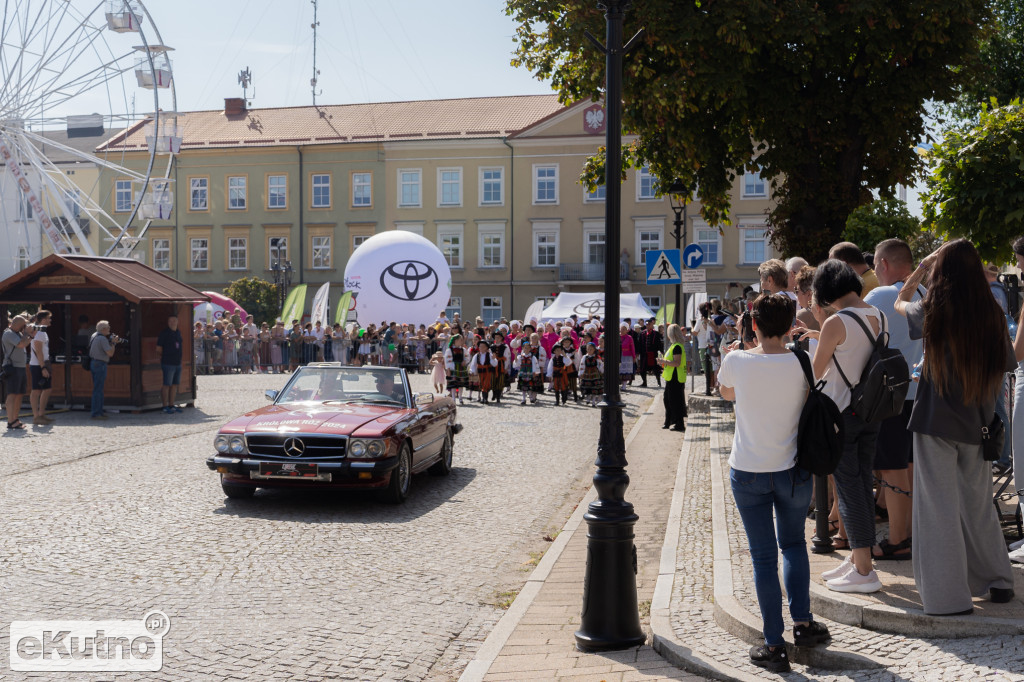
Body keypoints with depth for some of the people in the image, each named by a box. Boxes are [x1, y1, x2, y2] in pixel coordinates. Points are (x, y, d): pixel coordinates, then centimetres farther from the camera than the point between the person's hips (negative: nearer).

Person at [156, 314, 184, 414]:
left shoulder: (178, 332, 14)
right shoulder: (164, 332, -7)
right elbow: (158, 348, -5)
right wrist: (165, 356, 7)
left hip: (178, 363, 7)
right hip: (168, 363, -7)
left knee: (175, 384, 10)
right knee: (167, 385, -4)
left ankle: (171, 405, 17)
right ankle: (165, 407, 0)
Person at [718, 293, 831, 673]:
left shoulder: (737, 362, -11)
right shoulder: (802, 364, -9)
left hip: (748, 471, -1)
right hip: (793, 470, 1)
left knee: (763, 556, 4)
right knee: (793, 543, 23)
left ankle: (774, 646, 8)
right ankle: (802, 622, 20)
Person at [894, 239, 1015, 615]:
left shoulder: (933, 312, -10)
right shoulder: (992, 314, -3)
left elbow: (900, 303, 11)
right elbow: (1007, 362, 8)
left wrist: (923, 265, 18)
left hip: (935, 422, -4)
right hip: (975, 426, 4)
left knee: (939, 507, 2)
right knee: (978, 504, 19)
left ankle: (949, 597, 7)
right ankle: (997, 581, 31)